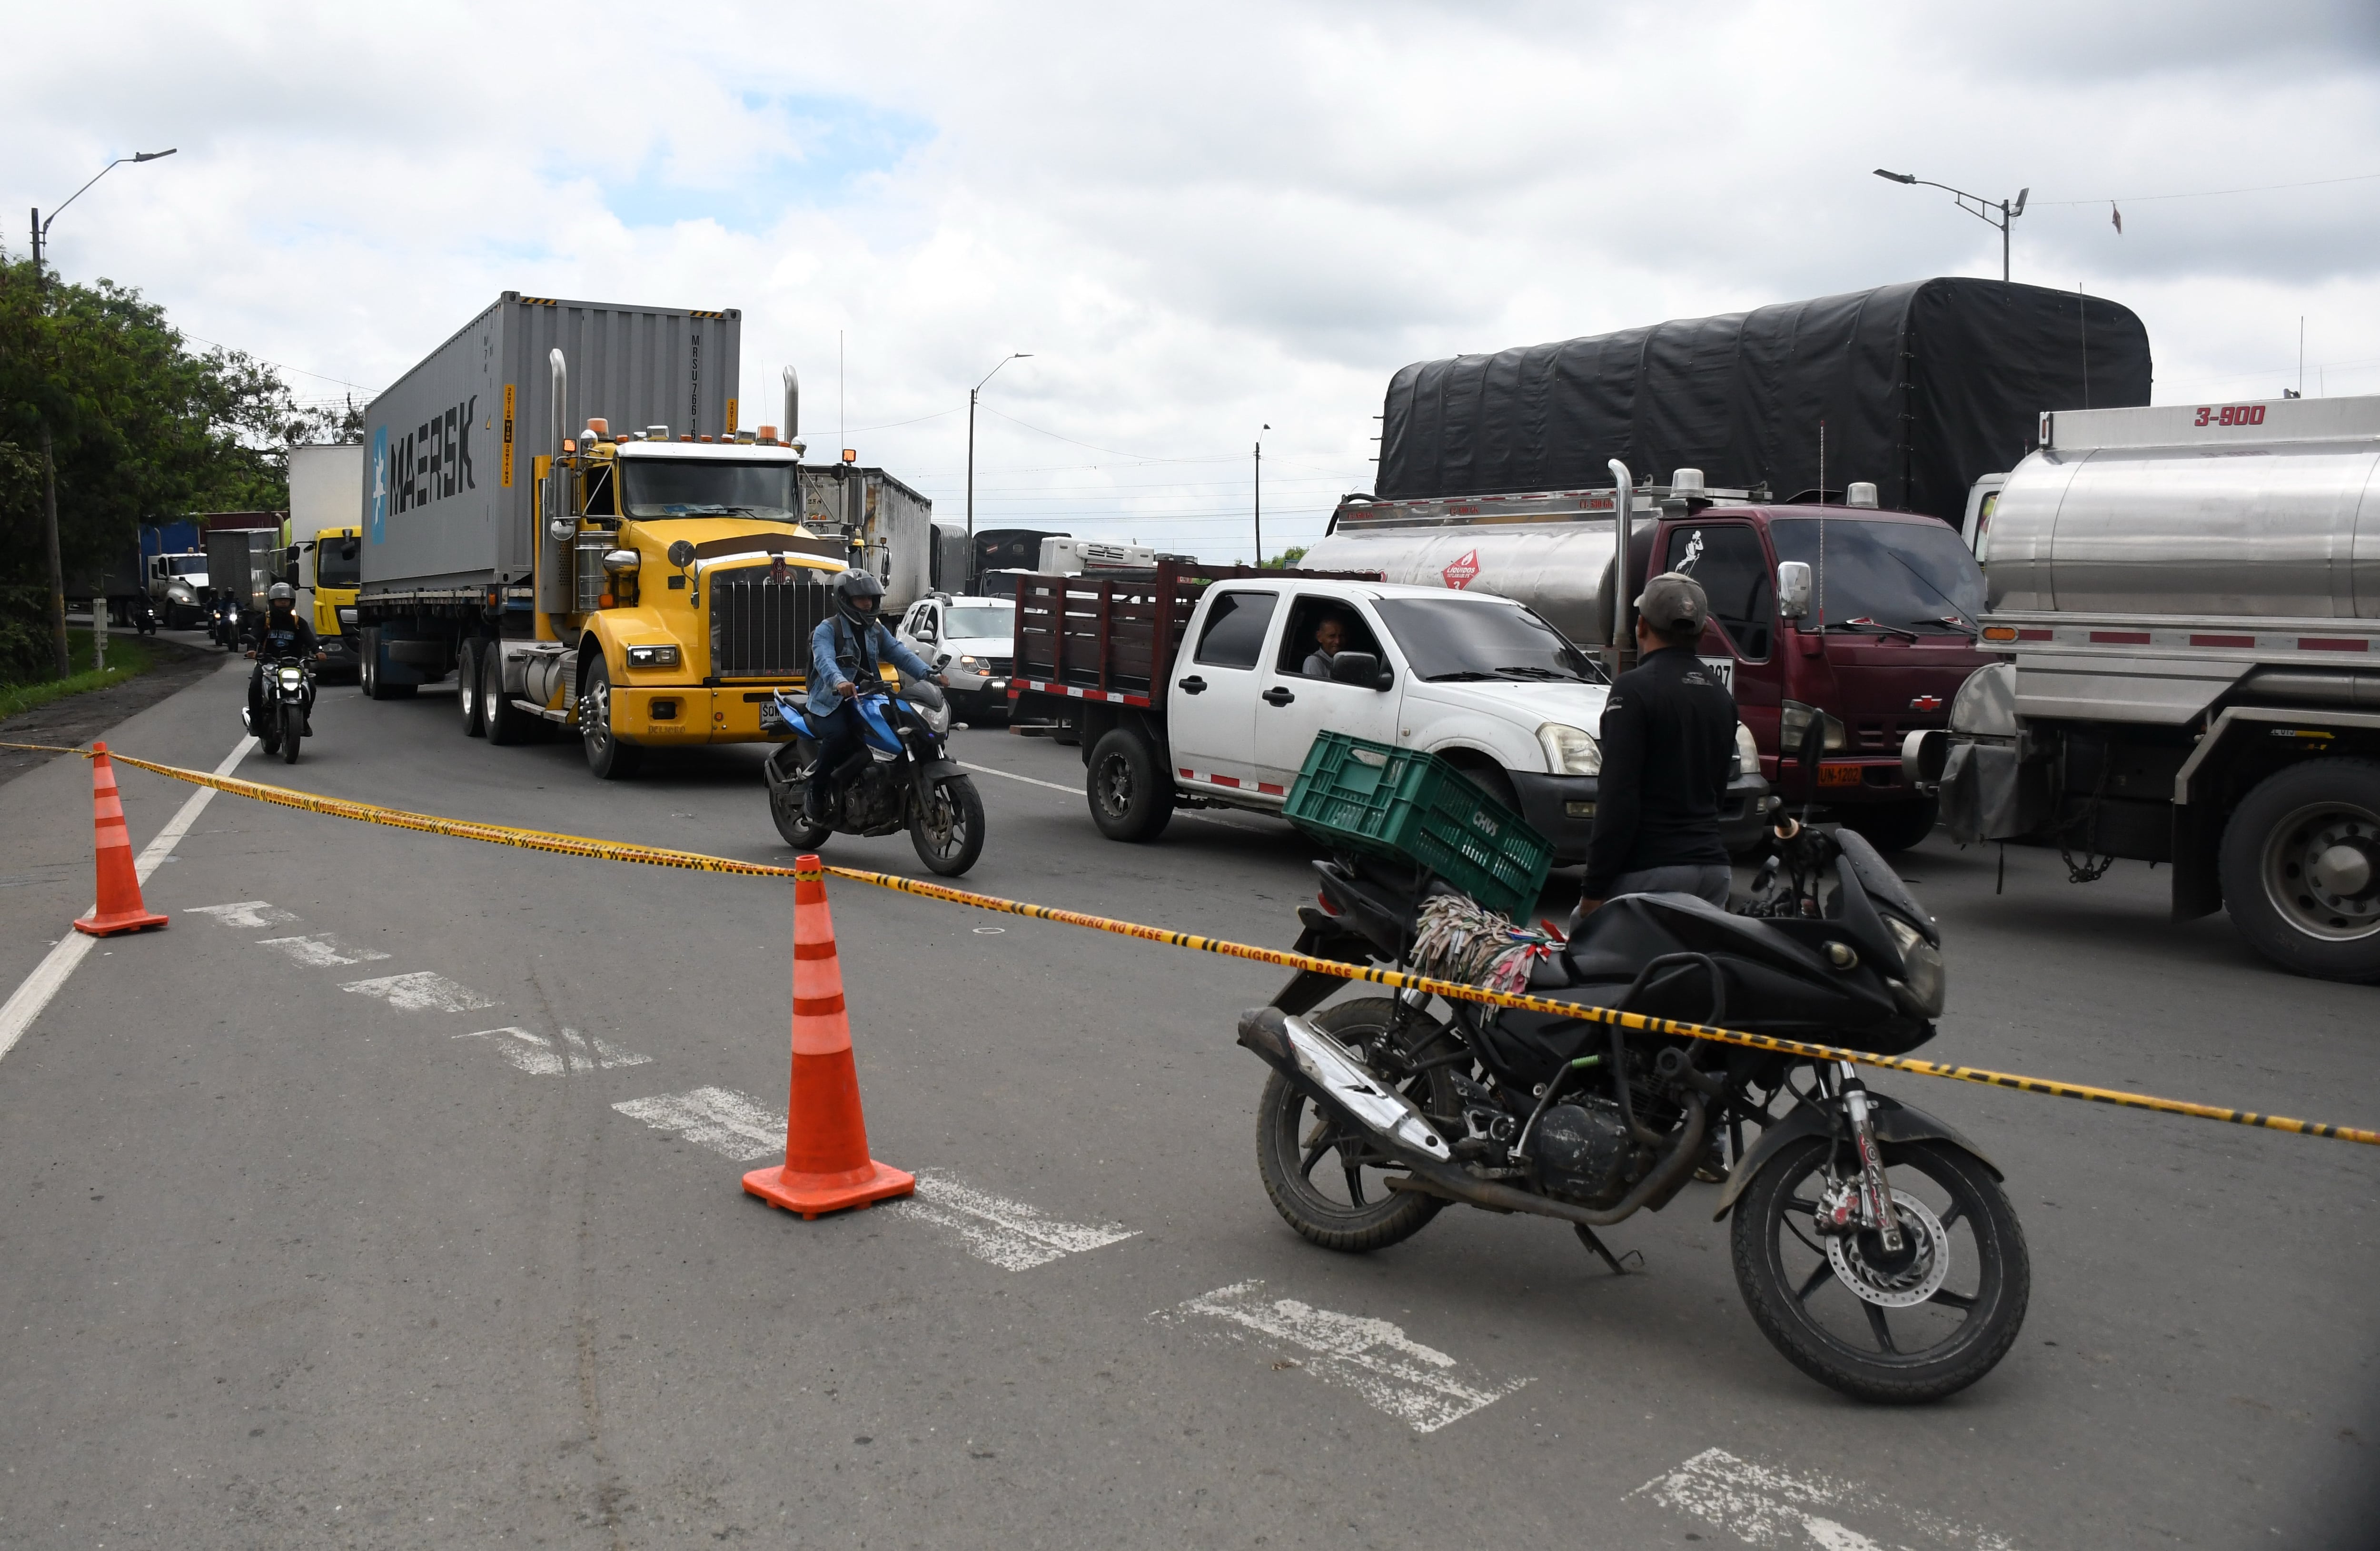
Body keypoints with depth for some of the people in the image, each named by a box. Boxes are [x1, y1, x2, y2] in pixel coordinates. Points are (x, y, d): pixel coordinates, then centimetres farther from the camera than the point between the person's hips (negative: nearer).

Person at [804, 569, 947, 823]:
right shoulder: (827, 629, -4)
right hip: (831, 701, -6)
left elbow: (900, 654, 3)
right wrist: (839, 682, -47)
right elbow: (824, 660, -24)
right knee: (838, 736, -35)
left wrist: (928, 674, -16)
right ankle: (815, 795, -17)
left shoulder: (877, 630, 16)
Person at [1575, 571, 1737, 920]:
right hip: (1713, 865, 8)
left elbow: (1618, 796, -16)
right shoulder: (1721, 695, 15)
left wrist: (1594, 889, -14)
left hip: (1651, 872, -8)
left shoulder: (1636, 688, -11)